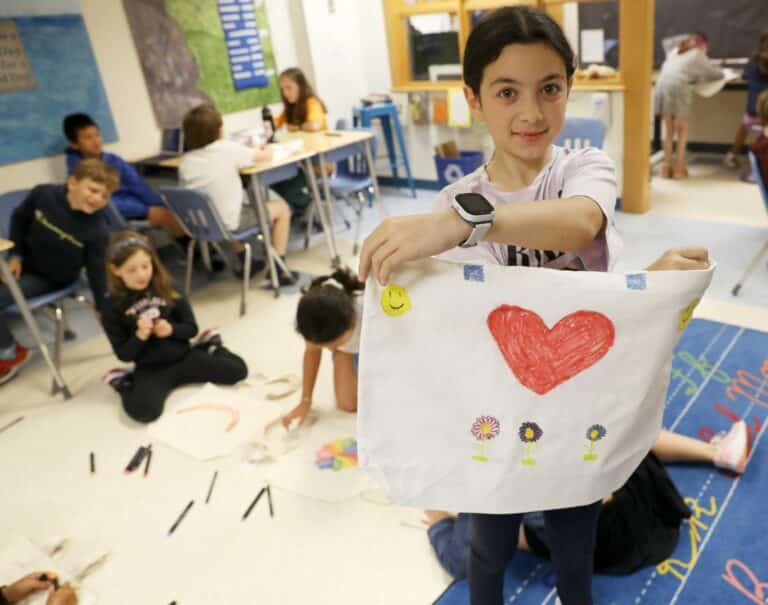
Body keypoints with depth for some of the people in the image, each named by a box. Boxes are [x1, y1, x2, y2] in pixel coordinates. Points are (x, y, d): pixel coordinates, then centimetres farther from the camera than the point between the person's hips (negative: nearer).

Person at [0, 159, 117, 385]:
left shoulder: (96, 230, -25)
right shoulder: (43, 194, -17)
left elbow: (97, 272, -15)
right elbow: (19, 218, 2)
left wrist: (103, 308, -10)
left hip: (50, 279, -4)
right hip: (24, 264, 5)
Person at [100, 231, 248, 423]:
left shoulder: (167, 290, -2)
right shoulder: (112, 307, -6)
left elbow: (192, 328, 2)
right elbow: (124, 355, -4)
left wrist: (171, 329, -19)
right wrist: (140, 336, -23)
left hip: (183, 356, 3)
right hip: (150, 369, -2)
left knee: (238, 370, -6)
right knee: (143, 410, -33)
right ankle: (126, 382, -1)